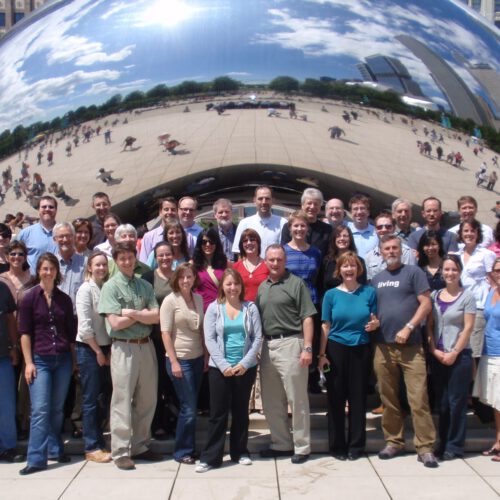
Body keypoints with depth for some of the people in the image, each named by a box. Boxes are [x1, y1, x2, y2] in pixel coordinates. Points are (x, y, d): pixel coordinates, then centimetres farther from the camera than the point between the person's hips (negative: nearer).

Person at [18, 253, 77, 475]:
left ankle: (55, 450, 22)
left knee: (57, 409, 10)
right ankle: (37, 459, -5)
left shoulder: (64, 299, 8)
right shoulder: (29, 298, -2)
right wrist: (28, 362, -9)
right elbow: (24, 332, -3)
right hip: (40, 360, -3)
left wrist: (74, 359, 10)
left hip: (63, 359, 3)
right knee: (40, 409, -8)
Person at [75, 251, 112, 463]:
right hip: (88, 349, -6)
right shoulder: (86, 289, -10)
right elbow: (85, 326, -15)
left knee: (105, 396, 11)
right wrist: (98, 351, -11)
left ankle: (97, 441, 25)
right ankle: (92, 448, 10)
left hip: (105, 348, 6)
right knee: (91, 399, 1)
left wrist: (110, 349, -2)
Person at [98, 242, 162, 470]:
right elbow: (116, 322, -13)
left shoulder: (145, 286, 10)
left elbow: (155, 317, 0)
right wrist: (144, 314, -5)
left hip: (146, 346, 5)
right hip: (124, 348, -5)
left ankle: (139, 446, 23)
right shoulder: (110, 287, -4)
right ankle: (120, 452, 9)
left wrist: (132, 312, -12)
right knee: (122, 401, -1)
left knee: (147, 400, 11)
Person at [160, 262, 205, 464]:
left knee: (192, 406, 10)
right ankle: (182, 451, 11)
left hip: (197, 358, 5)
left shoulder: (198, 298, 8)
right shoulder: (170, 300, -8)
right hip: (180, 359, -5)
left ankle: (188, 447, 22)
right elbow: (165, 333, -10)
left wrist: (206, 355, 9)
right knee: (189, 408, -3)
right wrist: (174, 362, -15)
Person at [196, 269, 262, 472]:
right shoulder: (214, 308, 1)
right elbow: (210, 339, -4)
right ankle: (210, 456, 6)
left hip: (246, 368, 1)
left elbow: (257, 338, -1)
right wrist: (223, 365, -13)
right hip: (219, 368, -1)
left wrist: (245, 363, -11)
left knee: (241, 411, 11)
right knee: (218, 413, 0)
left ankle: (240, 452, 23)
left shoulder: (250, 308, 3)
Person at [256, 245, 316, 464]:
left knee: (297, 398, 0)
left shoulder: (296, 283, -3)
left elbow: (307, 317, -8)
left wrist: (307, 348, -15)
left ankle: (302, 446, 11)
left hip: (290, 343, -7)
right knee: (271, 400, 13)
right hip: (267, 345, 7)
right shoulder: (262, 287, 15)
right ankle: (281, 443, 26)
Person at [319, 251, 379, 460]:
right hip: (336, 349, 0)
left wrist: (375, 324, -15)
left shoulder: (369, 292, 3)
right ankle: (337, 445, 15)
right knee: (336, 398, 4)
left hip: (361, 350, 0)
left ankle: (356, 445, 18)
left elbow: (375, 321, 9)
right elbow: (326, 326, 2)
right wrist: (321, 354, -3)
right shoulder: (331, 294, 2)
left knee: (358, 398, 6)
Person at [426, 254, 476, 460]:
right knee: (441, 402, 10)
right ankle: (443, 443, 20)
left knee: (457, 402, 0)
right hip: (438, 356, 4)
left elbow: (468, 328, -7)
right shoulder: (434, 296, 8)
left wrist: (454, 353, -13)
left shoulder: (467, 297, -3)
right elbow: (429, 325, 7)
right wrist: (434, 350, -5)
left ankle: (455, 446, 10)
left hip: (460, 356, -4)